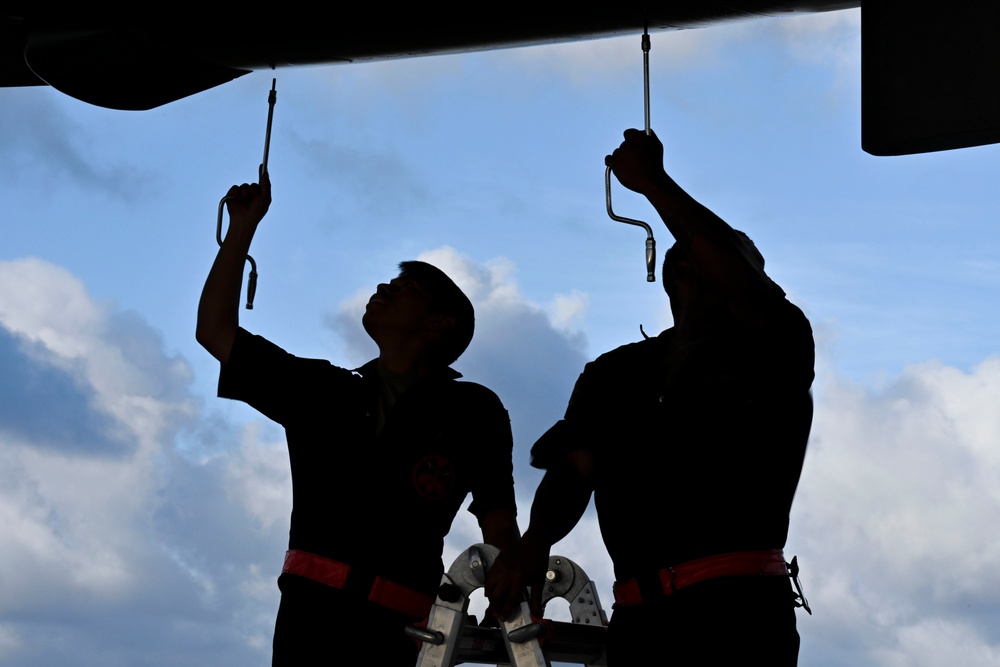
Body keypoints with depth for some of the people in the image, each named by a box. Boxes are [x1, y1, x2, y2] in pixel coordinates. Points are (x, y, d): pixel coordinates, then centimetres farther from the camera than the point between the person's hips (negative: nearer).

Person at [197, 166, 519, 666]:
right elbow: (215, 331, 25)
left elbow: (498, 523, 5)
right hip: (309, 606, 2)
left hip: (398, 626, -2)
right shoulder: (324, 391, 23)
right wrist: (244, 226, 23)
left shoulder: (473, 413, 13)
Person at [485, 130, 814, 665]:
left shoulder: (773, 358, 10)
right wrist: (535, 541, -10)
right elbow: (573, 471, 11)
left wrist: (652, 183, -4)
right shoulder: (616, 375, 21)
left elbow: (738, 276, -10)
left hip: (738, 611, -4)